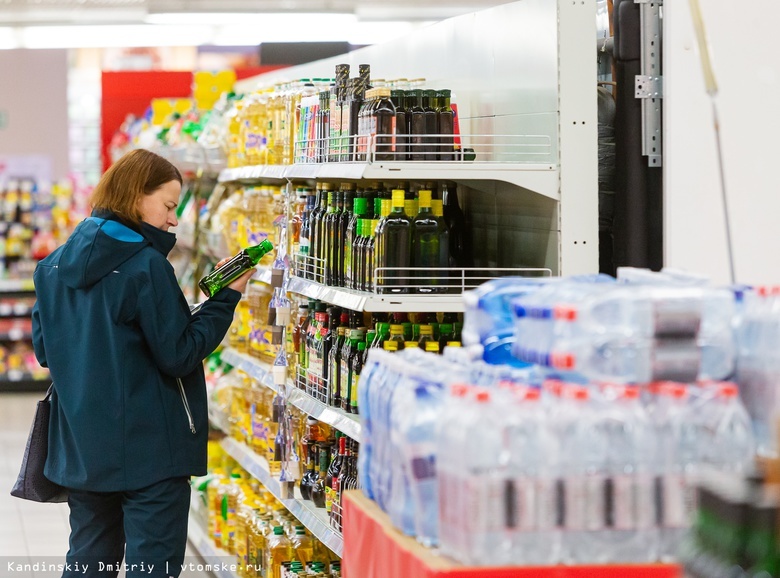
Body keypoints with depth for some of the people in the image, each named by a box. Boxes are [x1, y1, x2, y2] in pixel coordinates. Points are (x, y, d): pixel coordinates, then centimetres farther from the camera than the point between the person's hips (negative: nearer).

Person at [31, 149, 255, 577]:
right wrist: (226, 299, -5)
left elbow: (43, 349, 14)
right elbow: (179, 355, -13)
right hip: (148, 452, -7)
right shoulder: (146, 265, -16)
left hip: (81, 446, 7)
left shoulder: (54, 265, 6)